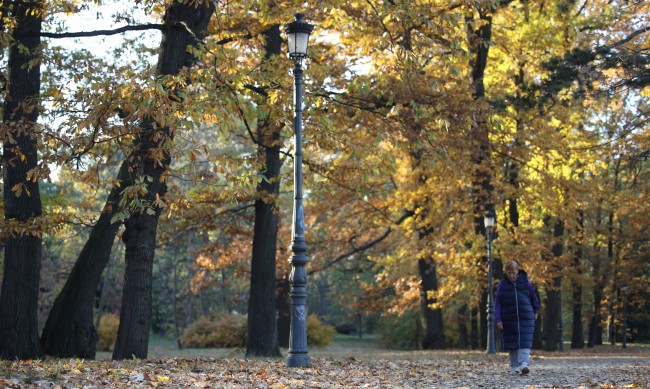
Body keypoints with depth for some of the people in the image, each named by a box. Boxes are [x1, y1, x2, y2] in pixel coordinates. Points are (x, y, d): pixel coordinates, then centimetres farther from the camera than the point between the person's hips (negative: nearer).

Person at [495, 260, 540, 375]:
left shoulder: (525, 282, 1)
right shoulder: (502, 284, 0)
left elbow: (533, 297, 15)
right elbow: (497, 303, 0)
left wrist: (535, 311, 24)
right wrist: (498, 319, -7)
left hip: (526, 318, 0)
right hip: (509, 319, 1)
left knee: (525, 342, -12)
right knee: (512, 343, 5)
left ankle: (524, 364, -21)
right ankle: (514, 366, 14)